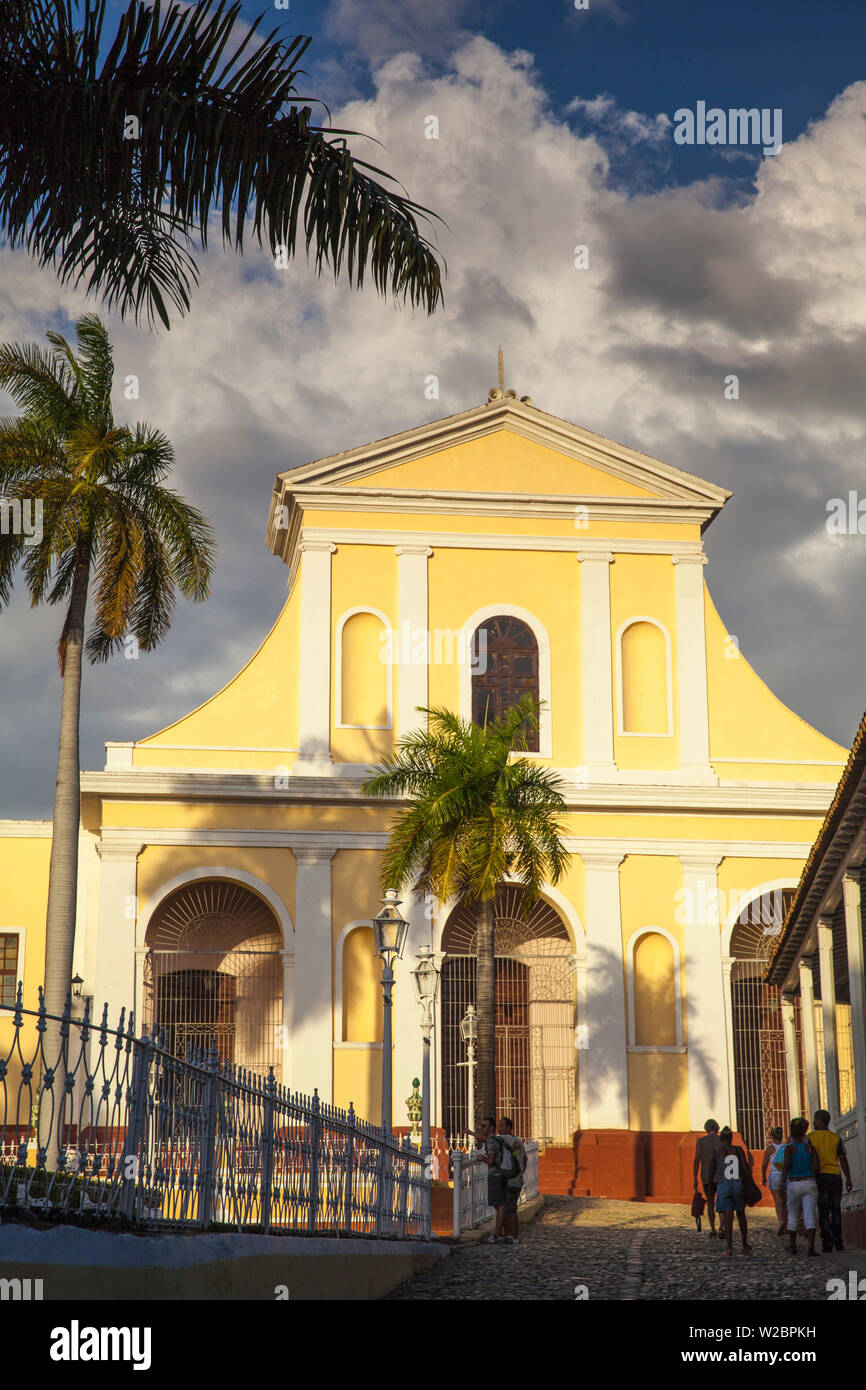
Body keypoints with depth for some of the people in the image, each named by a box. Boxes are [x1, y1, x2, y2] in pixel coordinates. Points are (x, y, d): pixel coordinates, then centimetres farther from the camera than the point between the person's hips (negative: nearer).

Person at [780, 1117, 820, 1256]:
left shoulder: (789, 1148, -4)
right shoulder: (810, 1148, 1)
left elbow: (786, 1165, -16)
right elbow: (815, 1168, -4)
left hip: (794, 1185, -1)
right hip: (810, 1184, 1)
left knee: (792, 1216, 16)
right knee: (809, 1216, -5)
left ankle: (792, 1246, 25)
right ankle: (811, 1247, -19)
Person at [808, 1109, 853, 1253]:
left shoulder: (810, 1137, 0)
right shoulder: (835, 1137, 6)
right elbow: (843, 1159, 1)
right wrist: (848, 1179, 2)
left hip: (820, 1176, -2)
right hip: (835, 1176, 2)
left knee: (823, 1212, 0)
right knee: (836, 1210, 12)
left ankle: (827, 1242, -7)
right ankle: (838, 1242, 7)